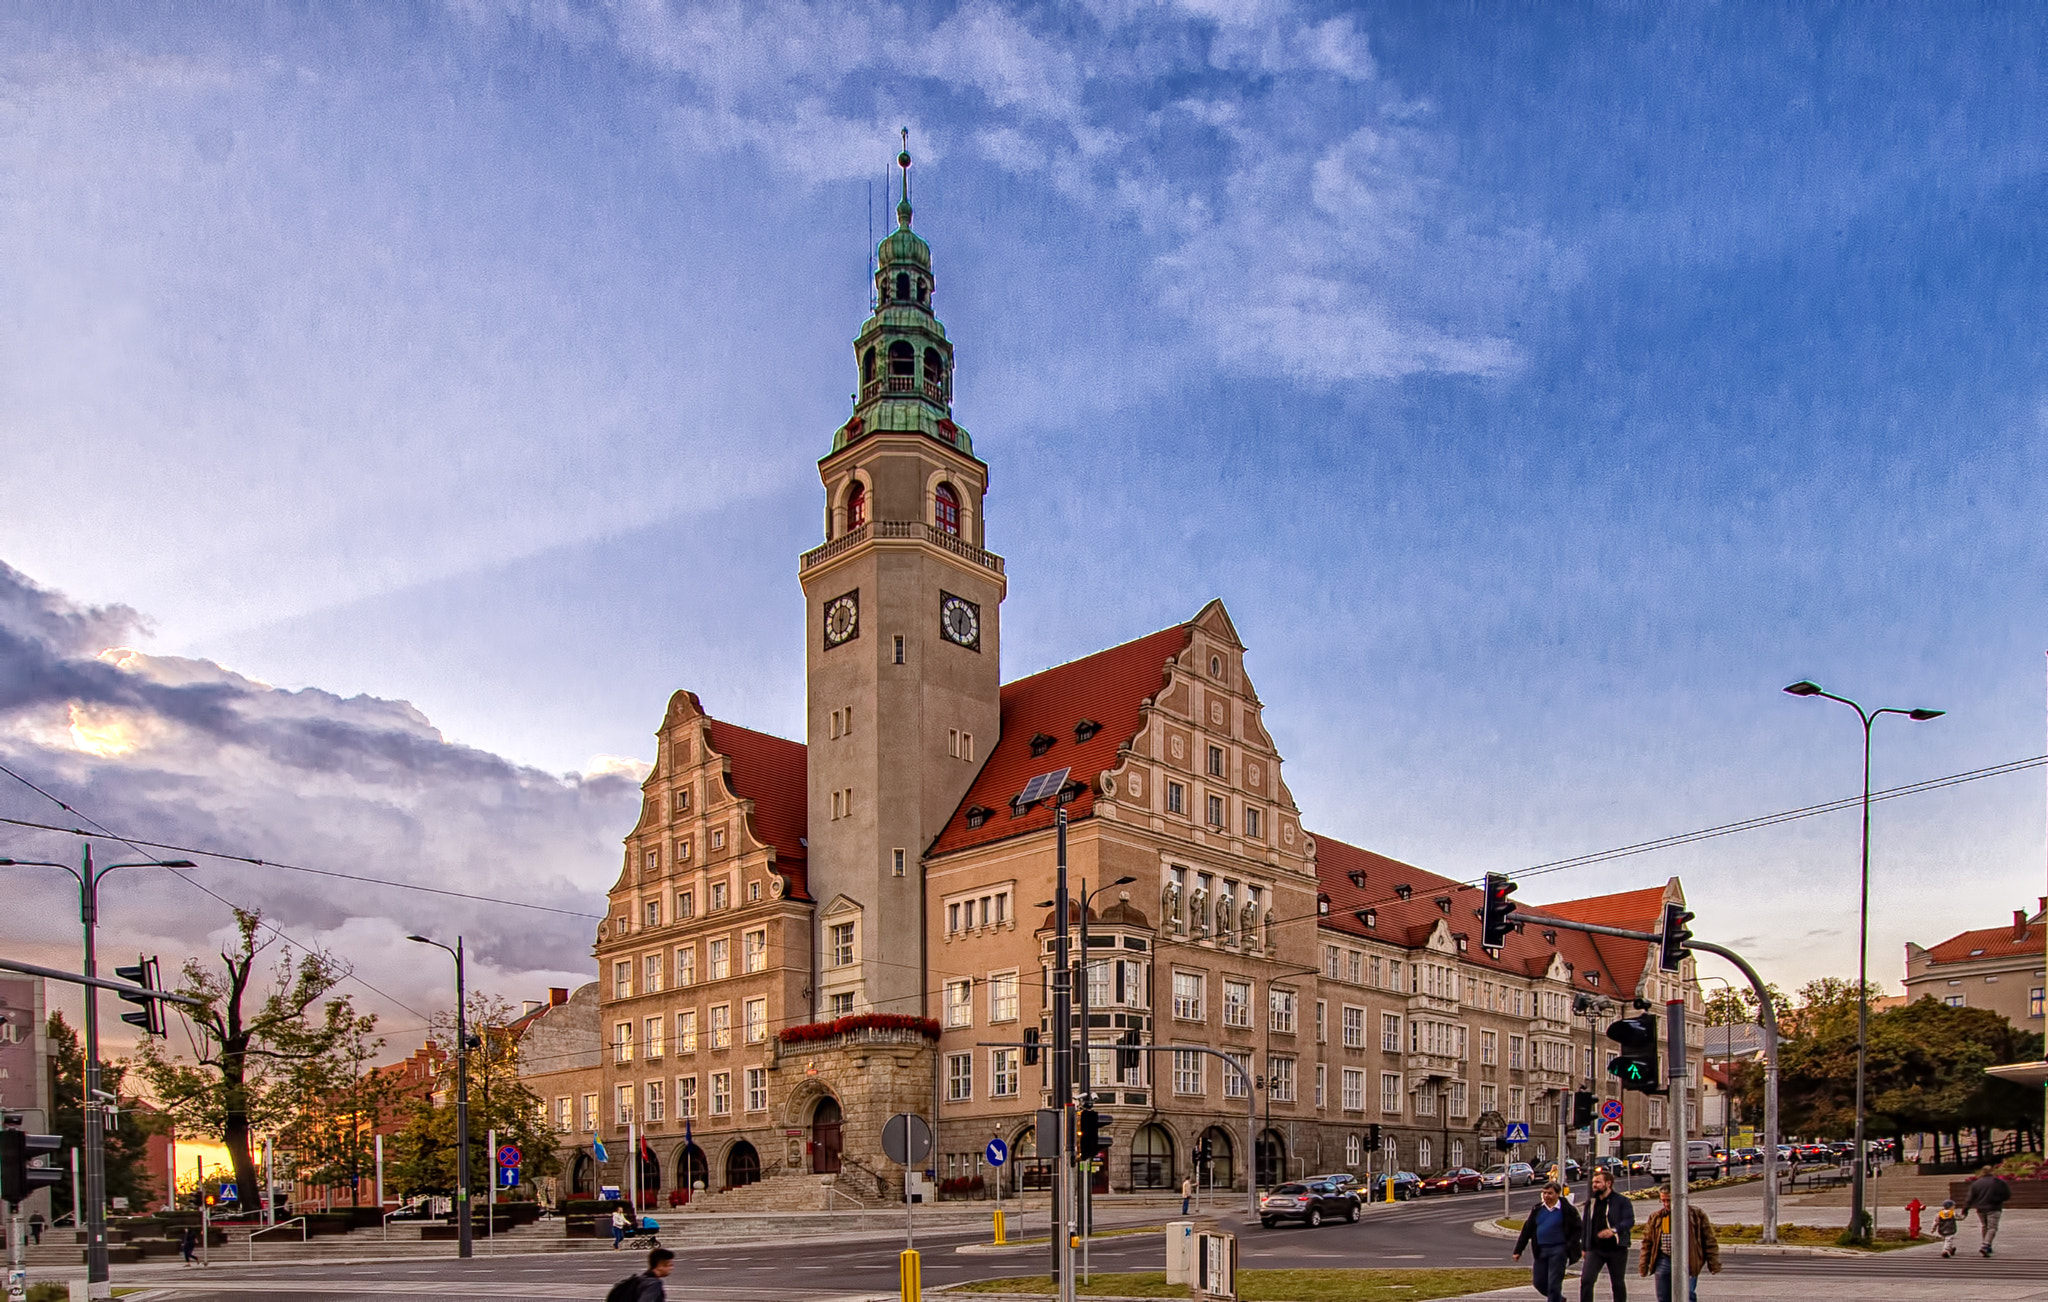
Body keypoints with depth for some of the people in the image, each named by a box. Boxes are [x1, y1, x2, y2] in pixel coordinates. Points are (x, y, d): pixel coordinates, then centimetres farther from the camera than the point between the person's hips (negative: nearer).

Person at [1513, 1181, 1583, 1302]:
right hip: (1540, 1250, 5)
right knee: (1538, 1282, 8)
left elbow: (1577, 1229, 1)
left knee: (1554, 1284, -7)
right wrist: (1518, 1250, 7)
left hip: (1558, 1250, -5)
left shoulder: (1568, 1210, -3)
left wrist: (1570, 1246, -12)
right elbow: (1527, 1230, 11)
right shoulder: (1537, 1210, 9)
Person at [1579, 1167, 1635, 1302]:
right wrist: (1584, 1247, 15)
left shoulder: (1622, 1201, -3)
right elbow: (1585, 1225, 19)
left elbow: (1629, 1221, -15)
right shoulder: (1591, 1201, 13)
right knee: (1586, 1279, -11)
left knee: (1618, 1283, 7)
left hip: (1616, 1249, -4)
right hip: (1595, 1249, 4)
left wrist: (1614, 1230, -32)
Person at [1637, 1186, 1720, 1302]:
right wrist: (1643, 1266, 10)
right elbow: (1647, 1243, 14)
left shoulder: (1696, 1214, 0)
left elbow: (1709, 1240, 2)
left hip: (1688, 1262, -4)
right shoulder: (1656, 1217, 10)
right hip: (1663, 1261, 4)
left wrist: (1714, 1264, -2)